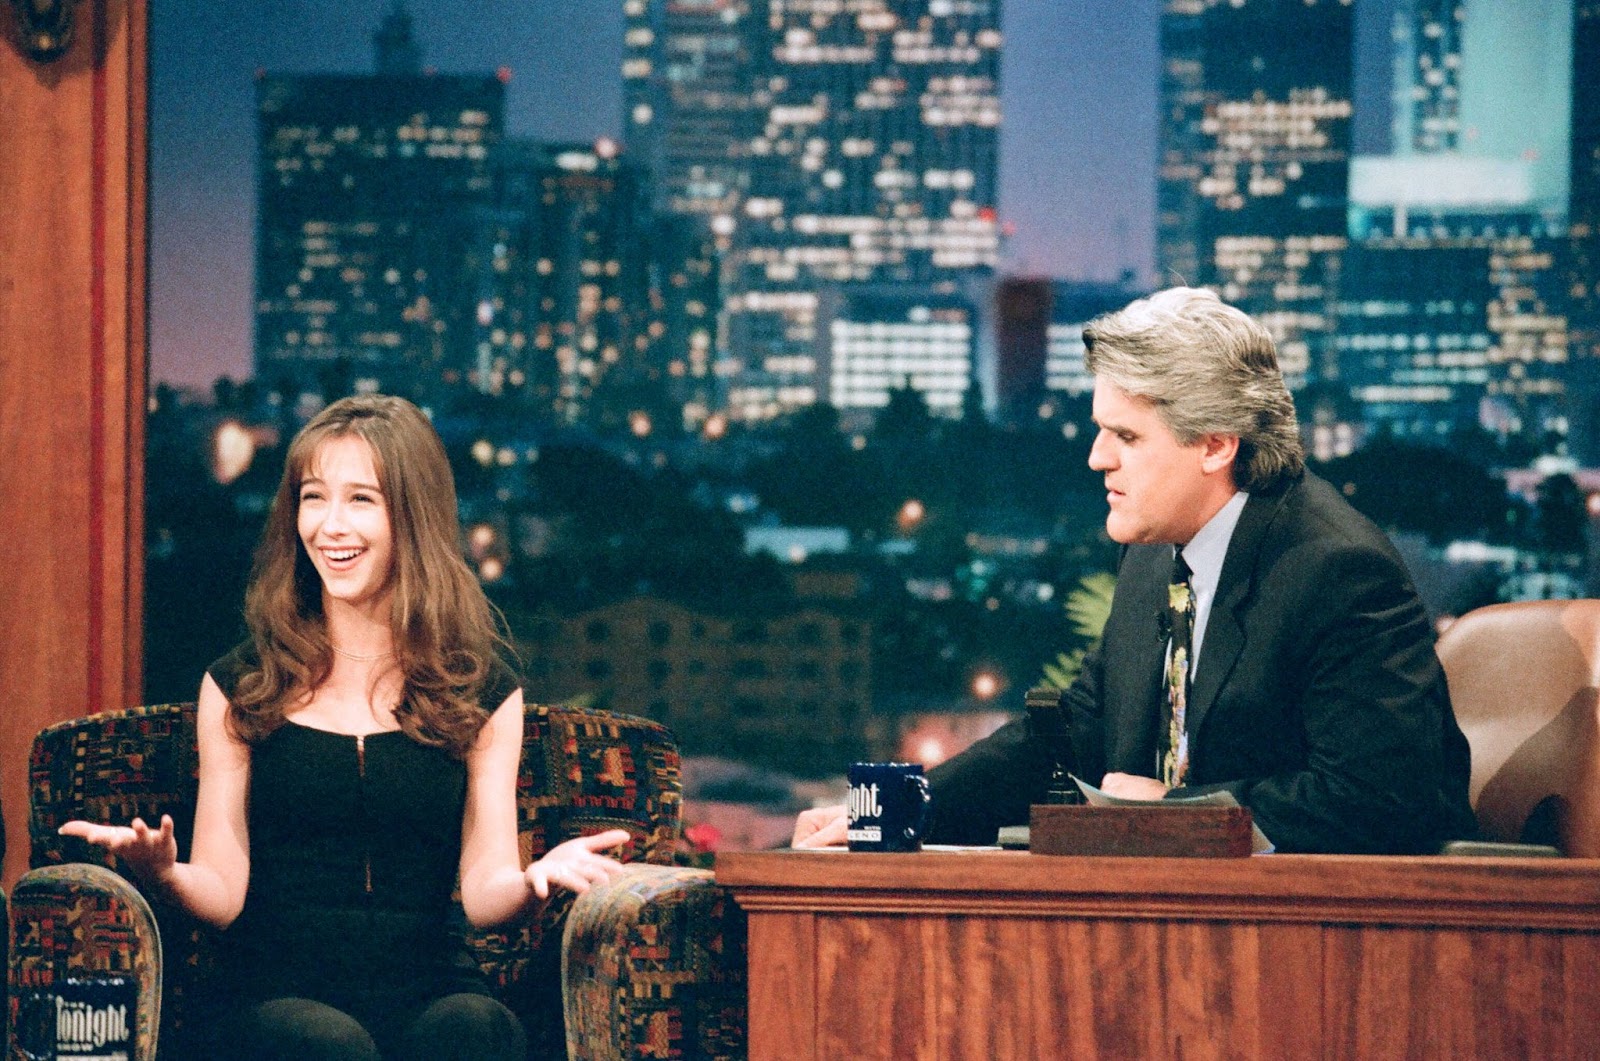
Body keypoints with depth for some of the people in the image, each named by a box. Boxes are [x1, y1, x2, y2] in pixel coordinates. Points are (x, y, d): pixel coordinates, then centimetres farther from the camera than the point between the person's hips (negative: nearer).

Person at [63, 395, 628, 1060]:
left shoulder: (482, 689, 12)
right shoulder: (239, 685, 10)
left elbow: (484, 890, 4)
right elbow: (224, 892, 5)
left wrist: (535, 880, -20)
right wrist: (165, 873, -19)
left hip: (428, 988, 1)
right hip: (277, 991, -1)